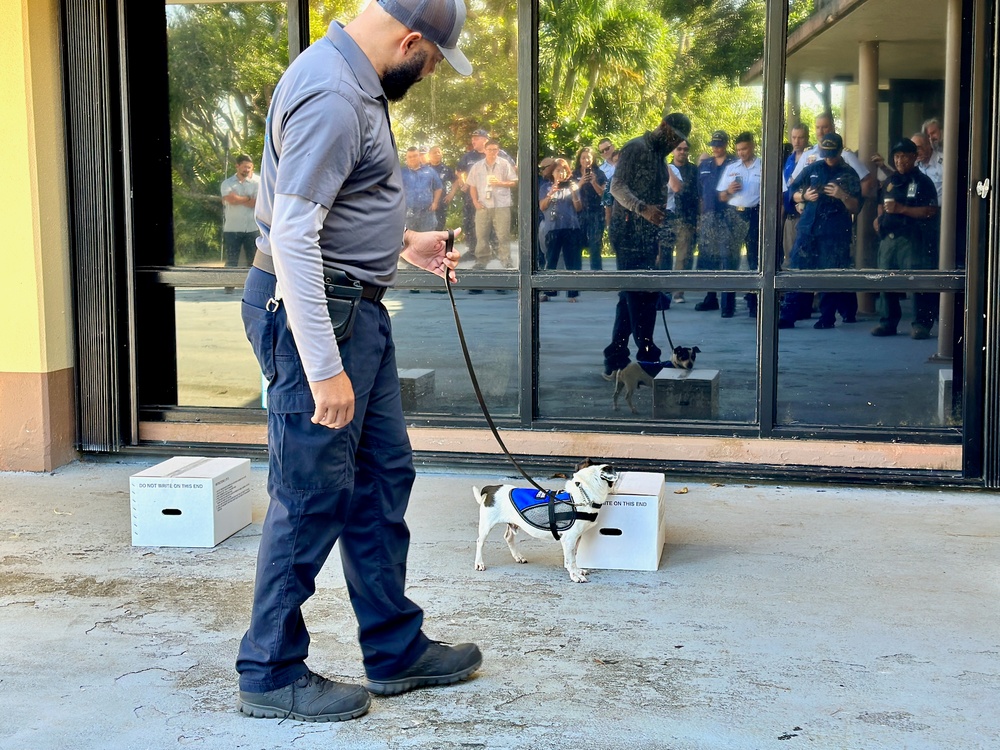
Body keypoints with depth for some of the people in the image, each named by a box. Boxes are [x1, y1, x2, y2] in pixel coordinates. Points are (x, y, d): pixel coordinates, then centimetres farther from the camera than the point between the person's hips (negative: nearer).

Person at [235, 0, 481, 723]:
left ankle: (396, 649, 27)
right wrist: (323, 366, -28)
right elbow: (292, 234, -27)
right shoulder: (331, 96, -21)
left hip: (359, 306, 11)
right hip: (314, 311, -11)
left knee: (383, 477, 15)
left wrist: (403, 243, 27)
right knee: (312, 496, -2)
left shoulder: (355, 83, 13)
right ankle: (271, 674, 12)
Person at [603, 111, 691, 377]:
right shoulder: (636, 148, -7)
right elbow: (617, 186, -16)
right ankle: (647, 357, -9)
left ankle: (615, 358, 13)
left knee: (631, 297, 9)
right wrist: (643, 208, -30)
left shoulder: (660, 156, 21)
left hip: (647, 237, 10)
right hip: (629, 234, -9)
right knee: (642, 295, -11)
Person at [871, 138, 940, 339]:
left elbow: (930, 211, -11)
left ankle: (921, 324, -6)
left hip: (912, 239, -7)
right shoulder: (890, 181, 19)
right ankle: (888, 322, 16)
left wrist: (901, 209, -17)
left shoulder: (922, 181, -1)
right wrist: (879, 218, 13)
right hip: (888, 238, 7)